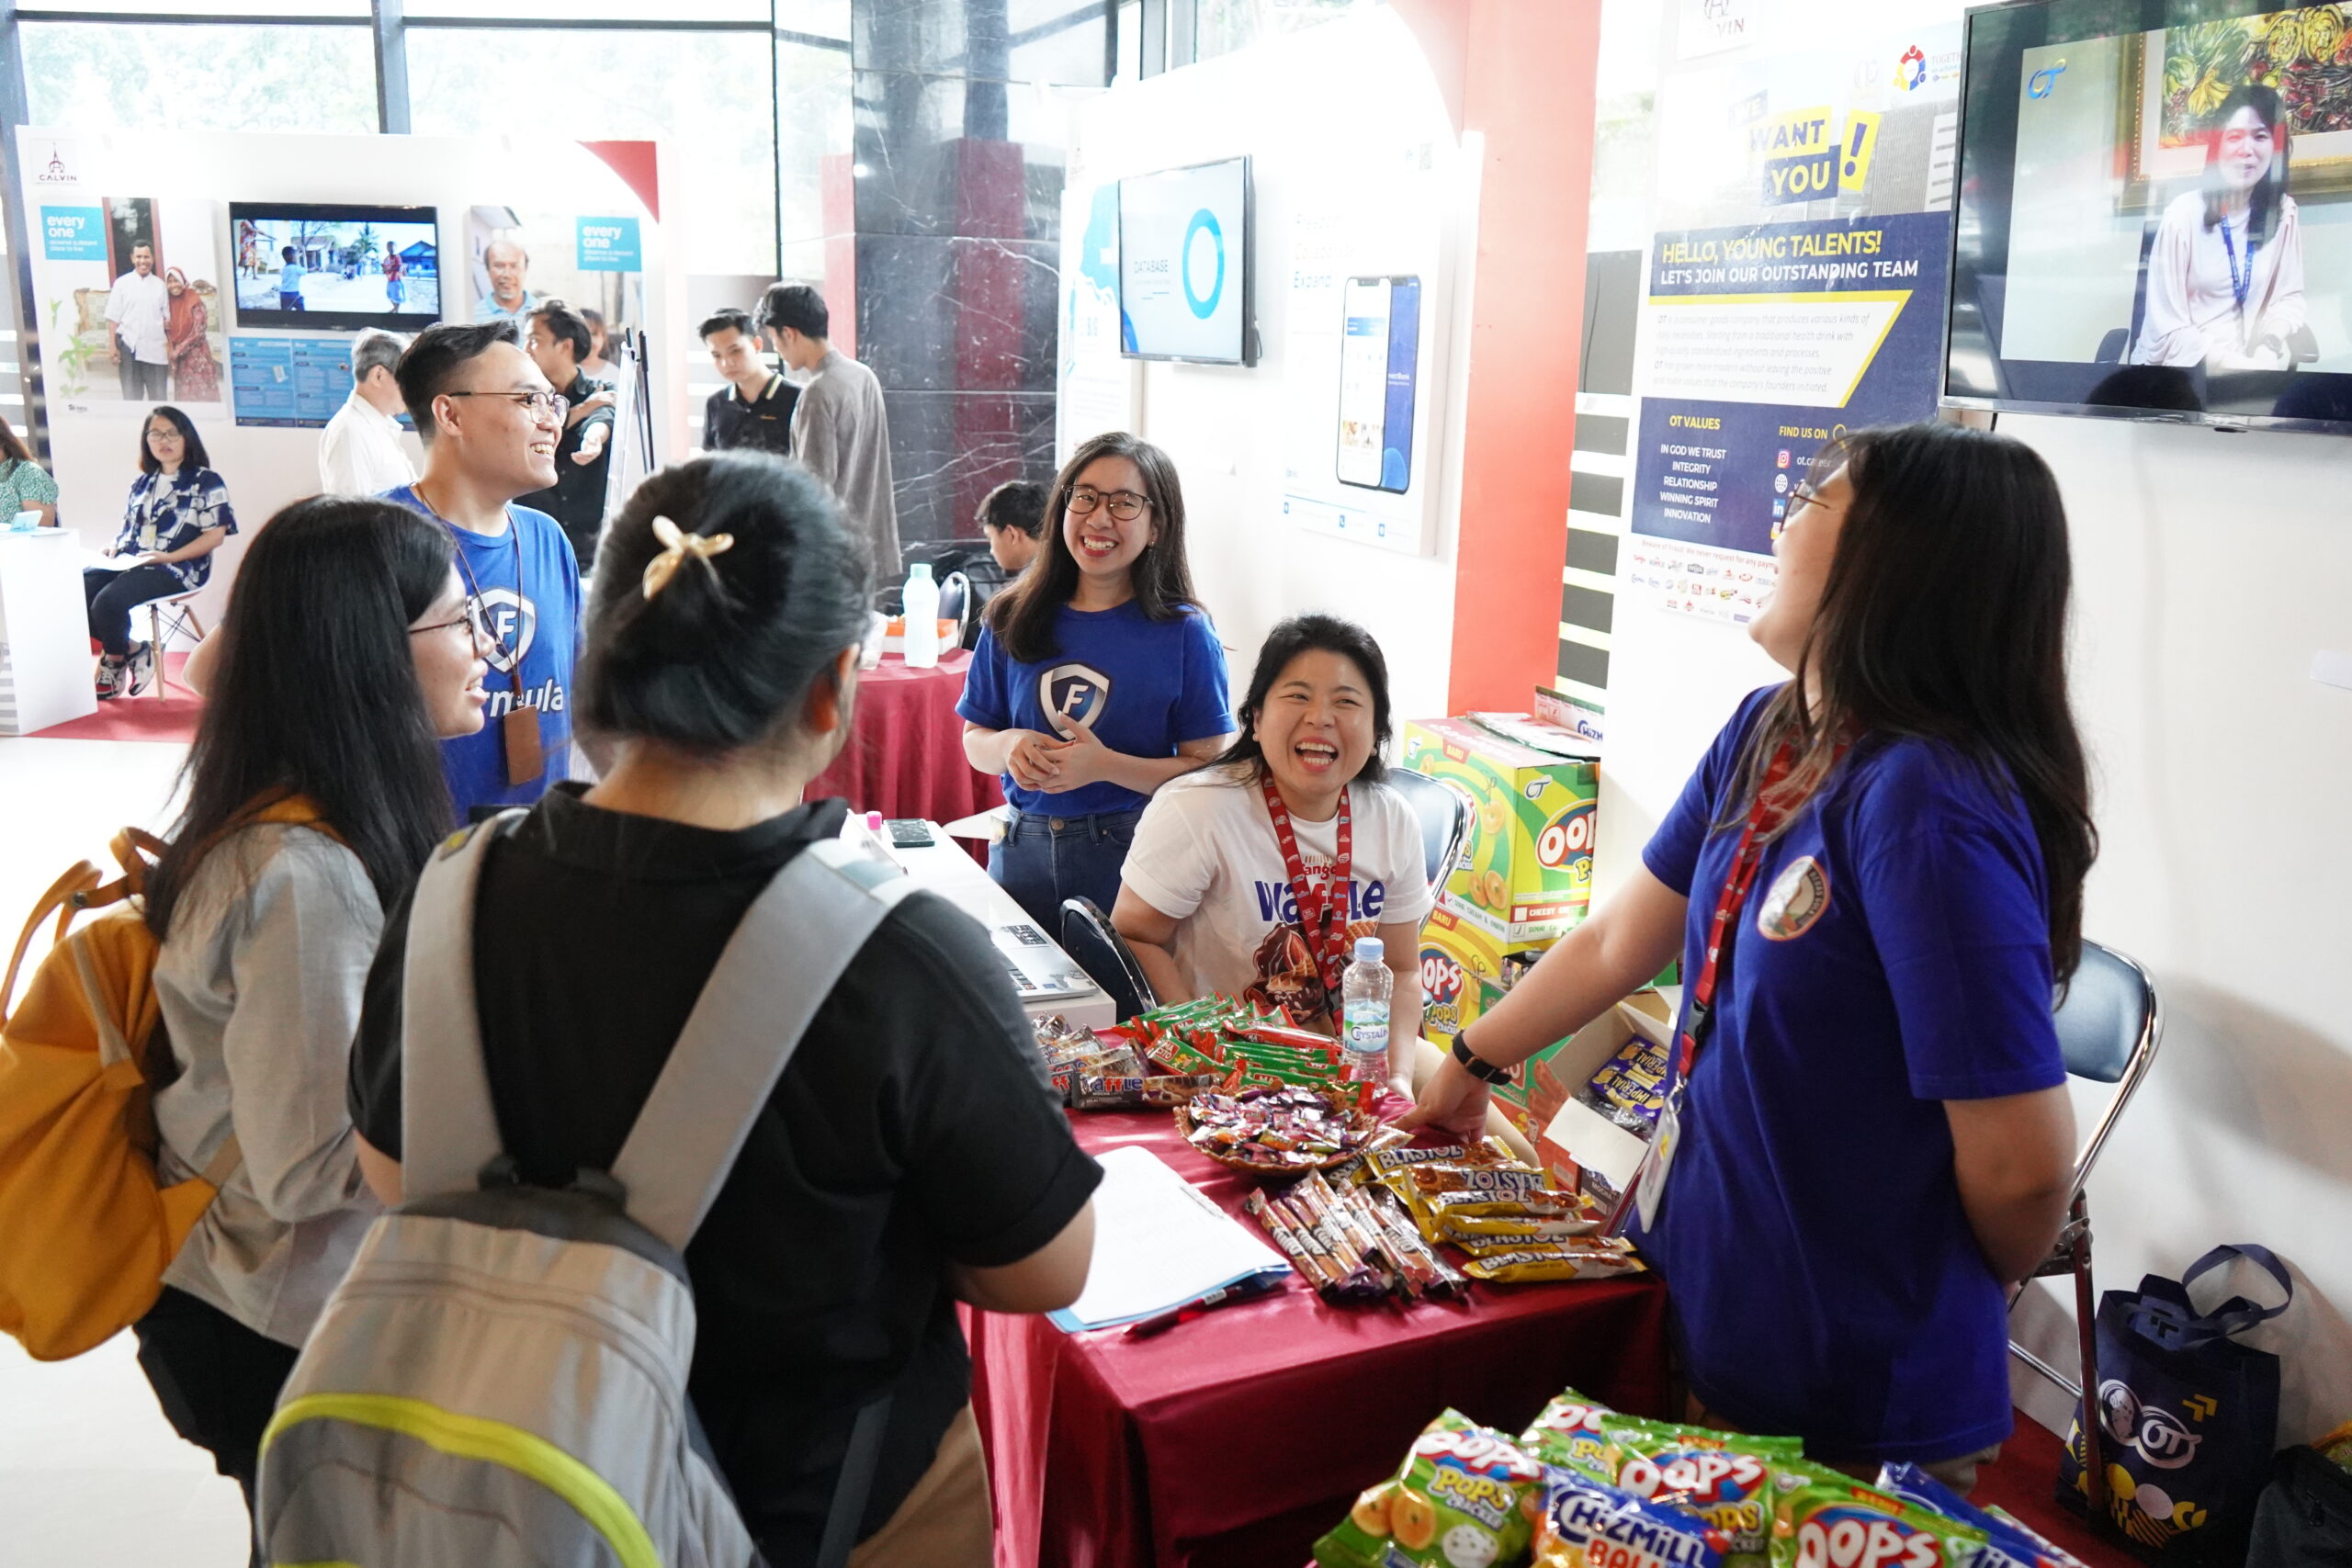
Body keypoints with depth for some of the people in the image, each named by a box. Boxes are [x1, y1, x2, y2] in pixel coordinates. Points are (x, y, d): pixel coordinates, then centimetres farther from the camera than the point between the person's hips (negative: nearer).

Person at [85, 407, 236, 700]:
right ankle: (132, 651, -4)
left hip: (178, 568, -6)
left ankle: (115, 659, 1)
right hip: (129, 563, 6)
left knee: (108, 601, -30)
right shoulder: (142, 483, 21)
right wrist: (115, 547, 2)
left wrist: (168, 557, -17)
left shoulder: (207, 482, 1)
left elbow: (215, 536, -6)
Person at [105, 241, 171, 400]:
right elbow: (113, 318, 2)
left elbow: (167, 320, 11)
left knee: (159, 398, 0)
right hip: (130, 347, -1)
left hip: (156, 349, 1)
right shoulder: (122, 283, 5)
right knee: (131, 397, 2)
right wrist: (112, 346, -6)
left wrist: (170, 348, 4)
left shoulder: (160, 285, 11)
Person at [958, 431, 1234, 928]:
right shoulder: (1014, 620, 4)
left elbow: (1207, 767, -9)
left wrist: (1105, 765, -20)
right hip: (1022, 848, 3)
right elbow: (974, 740, 10)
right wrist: (1009, 745, -12)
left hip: (1131, 852, -3)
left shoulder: (1183, 632, -6)